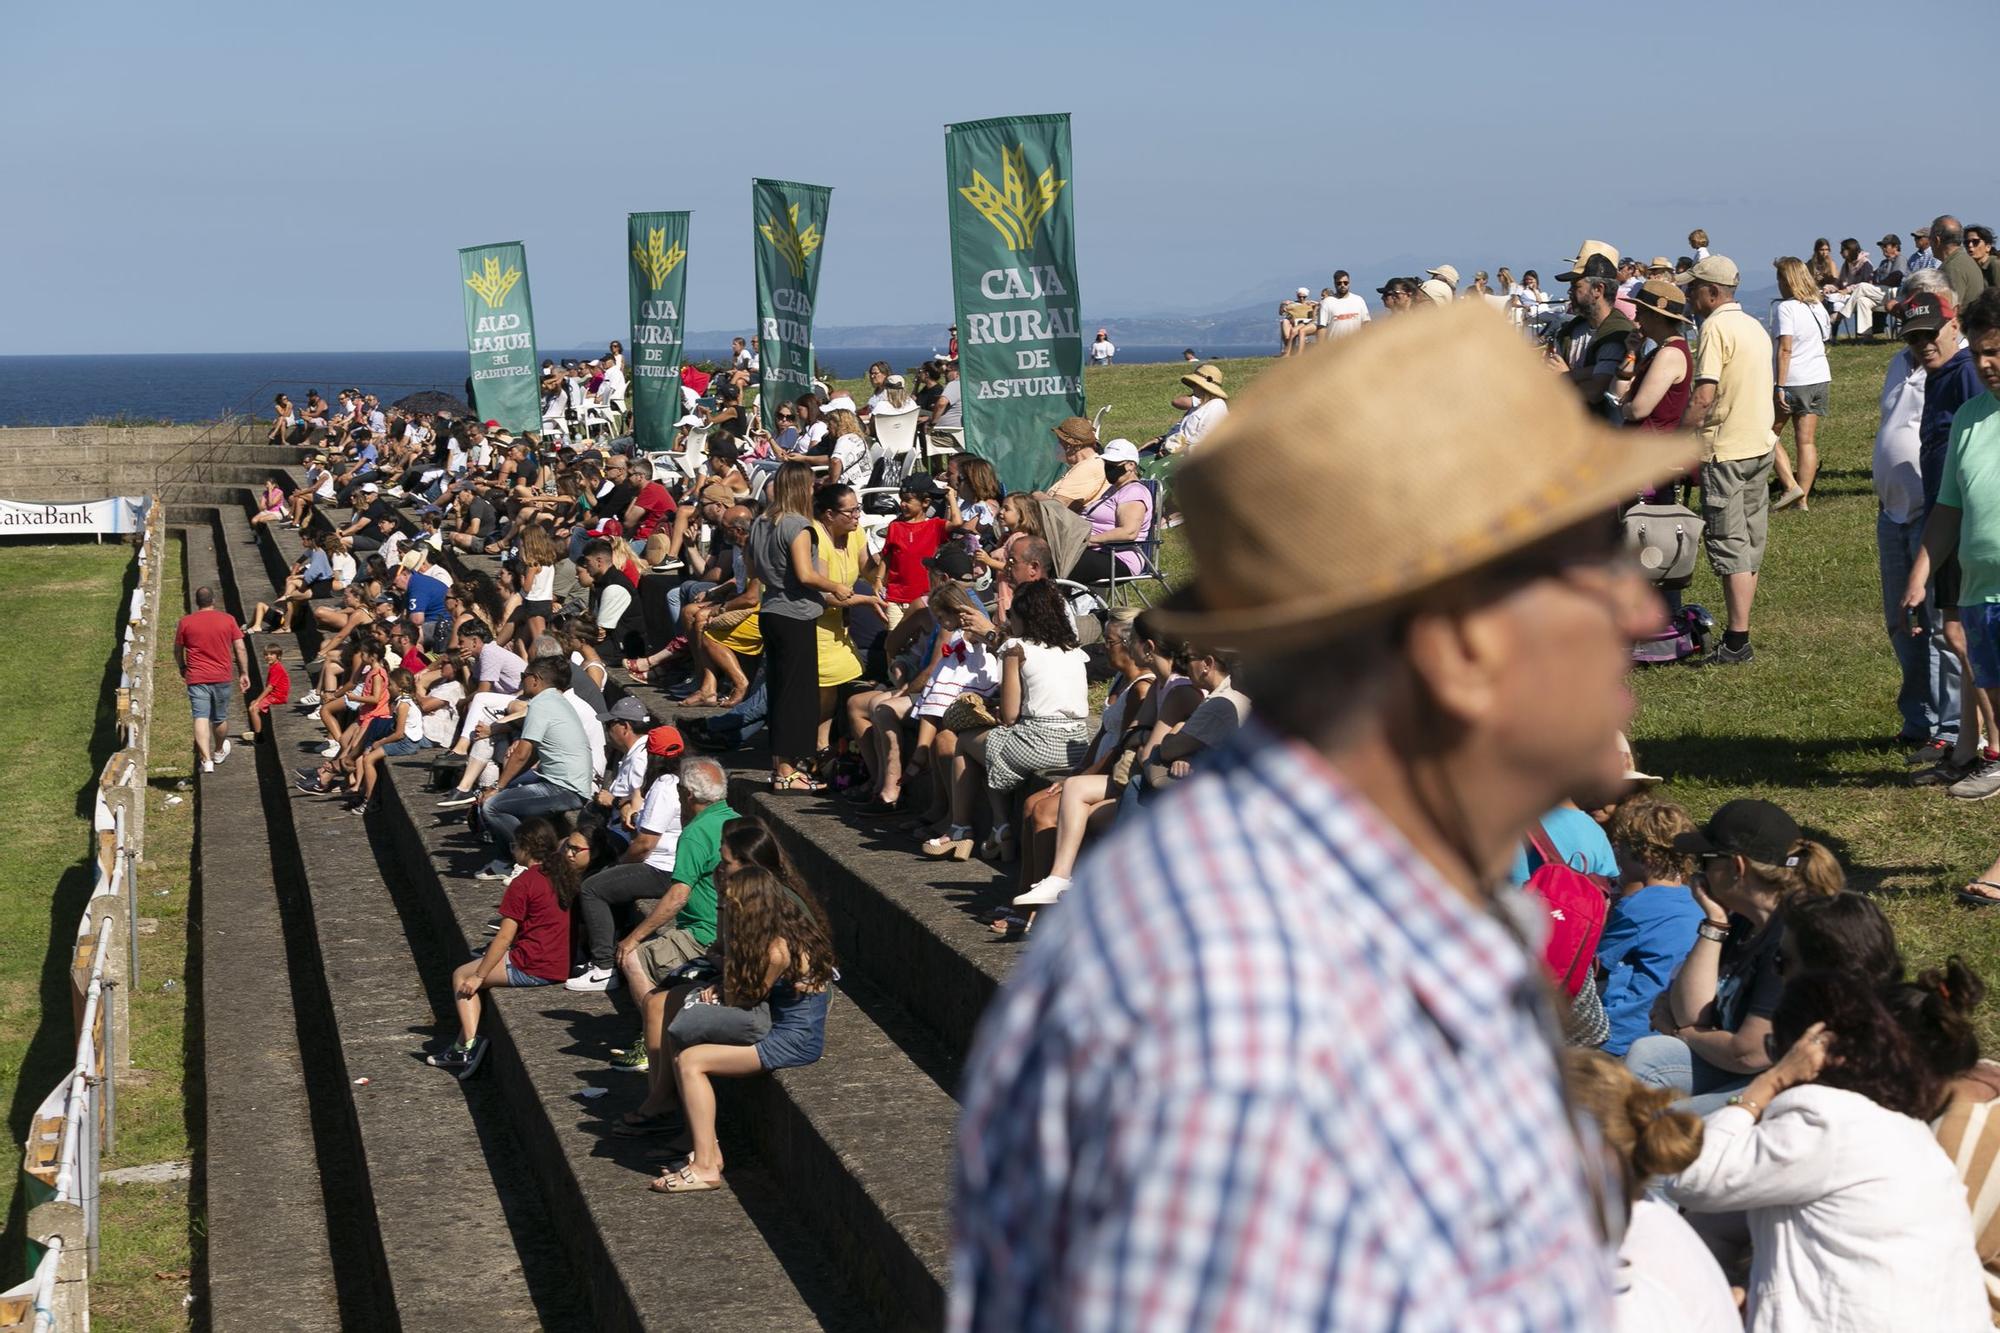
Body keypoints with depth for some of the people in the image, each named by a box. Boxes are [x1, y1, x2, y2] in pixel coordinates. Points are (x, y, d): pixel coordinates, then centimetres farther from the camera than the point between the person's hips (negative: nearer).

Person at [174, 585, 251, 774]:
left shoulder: (185, 622, 0)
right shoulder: (228, 620, 1)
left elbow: (177, 651, 9)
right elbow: (240, 649, 0)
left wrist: (182, 669, 27)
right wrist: (244, 673, 7)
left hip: (196, 678, -1)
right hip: (222, 677, 1)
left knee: (201, 719, -7)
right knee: (220, 718, 18)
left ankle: (206, 759, -21)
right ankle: (219, 752, 40)